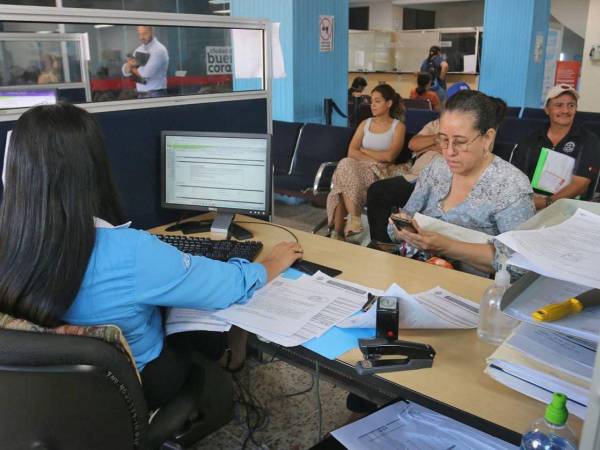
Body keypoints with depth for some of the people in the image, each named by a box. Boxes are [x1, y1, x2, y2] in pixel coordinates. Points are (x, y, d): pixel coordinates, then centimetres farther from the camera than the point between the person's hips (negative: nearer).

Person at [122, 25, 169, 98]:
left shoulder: (159, 49, -11)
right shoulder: (139, 50, 12)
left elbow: (146, 73, -21)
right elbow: (126, 72, 12)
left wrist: (133, 68, -2)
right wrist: (130, 64, -10)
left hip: (155, 94, -7)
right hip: (140, 94, 7)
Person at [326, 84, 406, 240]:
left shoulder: (398, 126, 8)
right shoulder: (365, 124, 19)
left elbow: (389, 156, -8)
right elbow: (351, 152, 4)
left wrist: (363, 150, 1)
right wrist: (377, 159, -10)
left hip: (380, 174, -4)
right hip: (359, 169, 4)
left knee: (345, 168, -32)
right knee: (345, 164, -33)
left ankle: (338, 232, -32)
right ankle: (353, 220, -34)